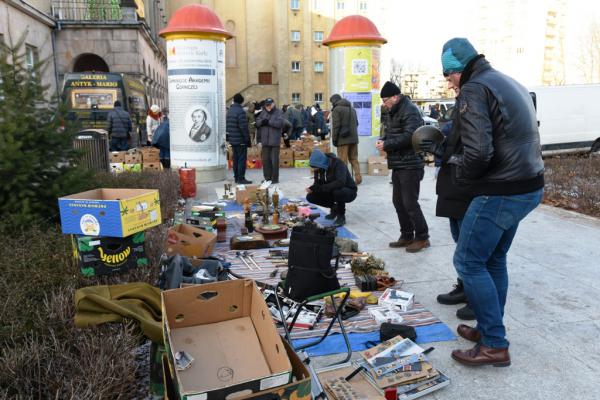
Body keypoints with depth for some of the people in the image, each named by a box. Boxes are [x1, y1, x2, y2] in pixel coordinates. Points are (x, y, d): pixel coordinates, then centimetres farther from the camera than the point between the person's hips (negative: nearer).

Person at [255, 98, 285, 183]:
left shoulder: (278, 112, 0)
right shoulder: (263, 112, 14)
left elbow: (279, 123, -15)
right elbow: (257, 122, 9)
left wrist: (268, 122, -14)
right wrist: (262, 121, -12)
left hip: (275, 141, -5)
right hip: (265, 140, 5)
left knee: (274, 160, -2)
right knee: (265, 160, 9)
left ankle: (275, 178, 6)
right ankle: (267, 177, 19)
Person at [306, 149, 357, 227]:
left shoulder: (338, 163, -26)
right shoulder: (318, 168, -7)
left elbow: (340, 182, -39)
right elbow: (318, 183, 0)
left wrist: (322, 188, -38)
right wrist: (312, 188, -23)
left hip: (349, 192, -6)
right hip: (331, 192, 7)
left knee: (337, 192, -40)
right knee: (310, 197, -9)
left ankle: (341, 215, -12)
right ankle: (334, 208, 11)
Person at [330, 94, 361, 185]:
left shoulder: (336, 109, -6)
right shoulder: (352, 108, 17)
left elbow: (336, 126, -12)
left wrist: (334, 139, -6)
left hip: (343, 139, -7)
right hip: (354, 138, 7)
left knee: (343, 161, -2)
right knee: (354, 159, 13)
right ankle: (358, 178, 10)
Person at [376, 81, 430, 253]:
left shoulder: (409, 111, -15)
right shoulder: (391, 111, 15)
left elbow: (409, 136, -26)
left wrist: (386, 145, -20)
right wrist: (382, 140, -1)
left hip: (410, 165, -10)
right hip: (398, 164, 10)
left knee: (410, 203, -6)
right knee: (398, 201, 12)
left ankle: (422, 237, 8)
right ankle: (407, 236, 23)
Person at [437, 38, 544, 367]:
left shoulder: (473, 90, -13)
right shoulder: (509, 83, 18)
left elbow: (477, 152, -23)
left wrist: (458, 169, -4)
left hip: (500, 193, -10)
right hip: (528, 186, 10)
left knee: (468, 262, -1)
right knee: (493, 260, 18)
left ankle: (494, 345, 5)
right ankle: (489, 328, 28)